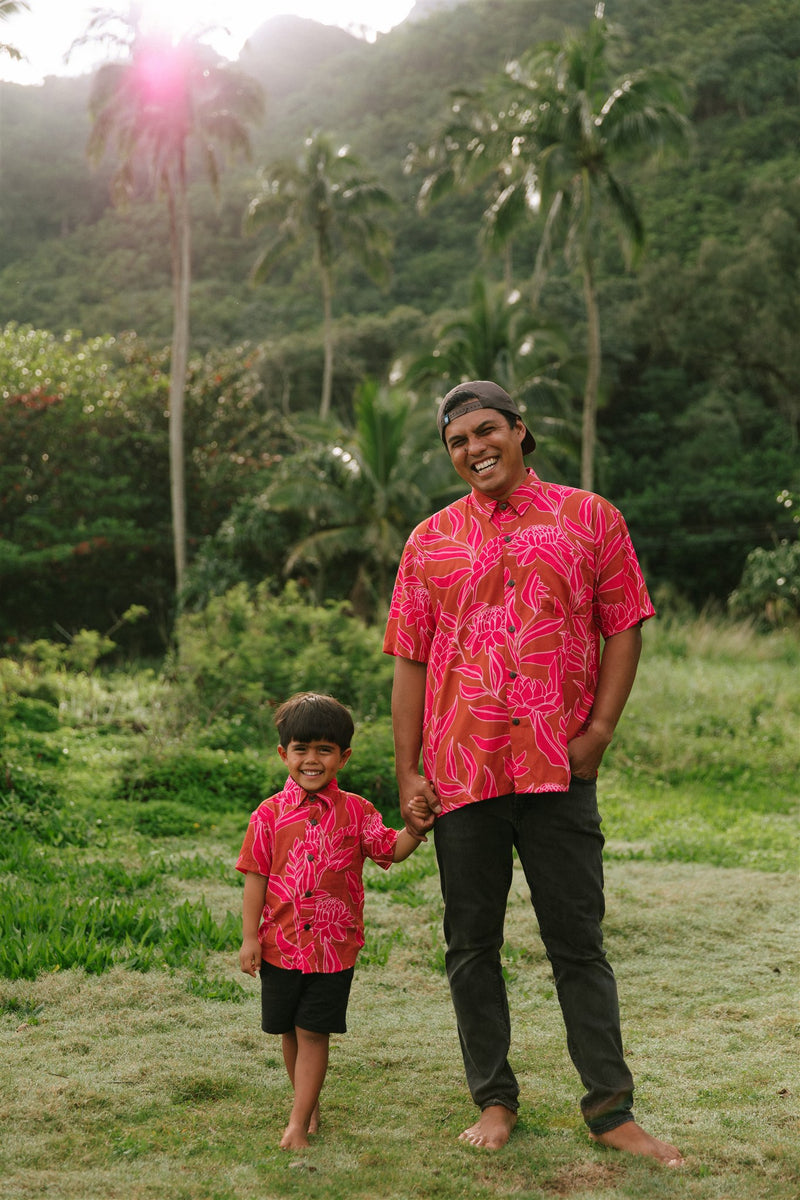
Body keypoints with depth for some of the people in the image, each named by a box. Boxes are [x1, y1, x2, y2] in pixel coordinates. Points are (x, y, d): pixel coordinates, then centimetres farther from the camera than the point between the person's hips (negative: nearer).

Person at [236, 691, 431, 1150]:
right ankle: (310, 1105, 33)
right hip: (281, 944, 2)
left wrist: (413, 829, -26)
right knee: (289, 1031, 13)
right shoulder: (271, 814, 0)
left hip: (334, 946, -2)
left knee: (313, 1032, -1)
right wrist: (250, 936, -1)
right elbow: (256, 876, 2)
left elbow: (391, 850, -5)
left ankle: (299, 1122, 5)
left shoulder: (355, 811, 0)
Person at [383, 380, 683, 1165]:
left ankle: (611, 1111, 11)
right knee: (471, 944, 8)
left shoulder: (588, 519, 5)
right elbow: (409, 661, 8)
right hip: (462, 771, 2)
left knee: (578, 941, 3)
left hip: (559, 769, -2)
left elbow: (623, 628, 4)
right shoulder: (431, 541, 9)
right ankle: (494, 1102, 20)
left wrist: (598, 730, -6)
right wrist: (407, 772, 2)